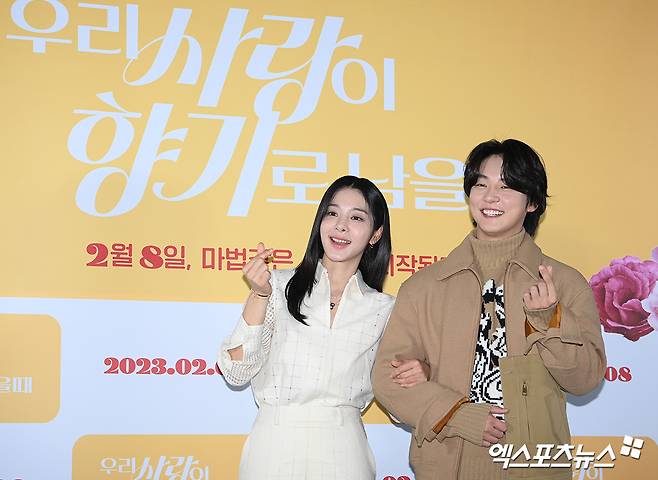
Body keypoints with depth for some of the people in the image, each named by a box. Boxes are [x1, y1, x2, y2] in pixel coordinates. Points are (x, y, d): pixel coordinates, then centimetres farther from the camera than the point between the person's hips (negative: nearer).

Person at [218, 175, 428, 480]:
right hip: (275, 446, -1)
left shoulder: (384, 309, 4)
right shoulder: (280, 285, -2)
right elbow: (236, 372, -7)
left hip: (344, 453, 1)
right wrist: (259, 296, -16)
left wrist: (419, 377, -10)